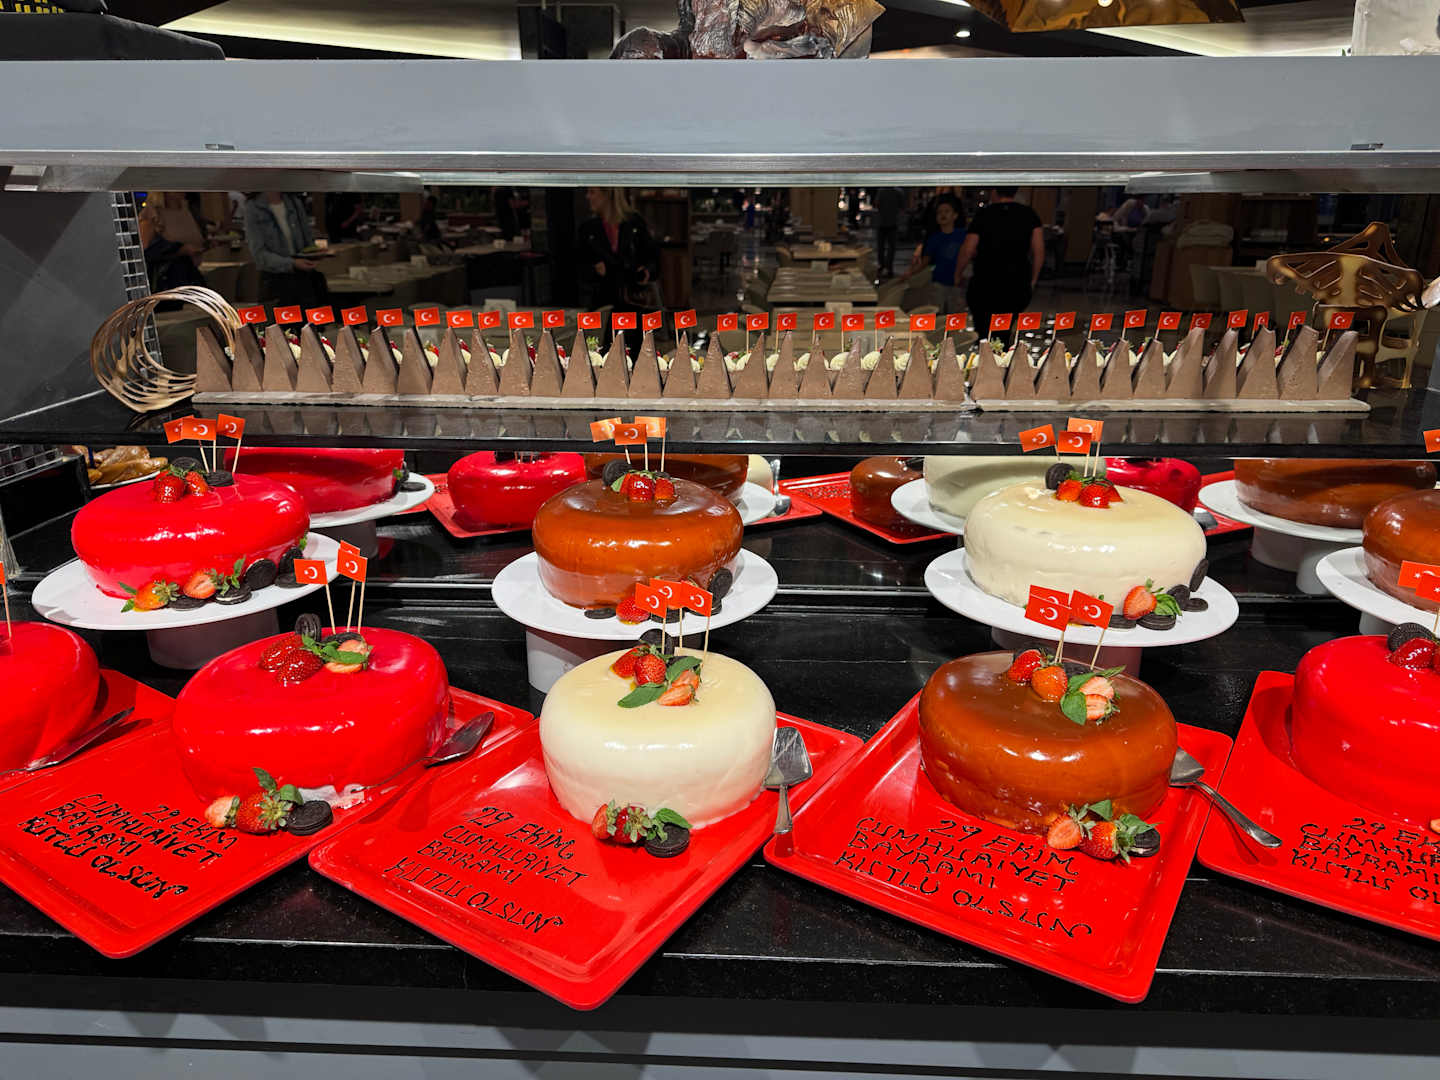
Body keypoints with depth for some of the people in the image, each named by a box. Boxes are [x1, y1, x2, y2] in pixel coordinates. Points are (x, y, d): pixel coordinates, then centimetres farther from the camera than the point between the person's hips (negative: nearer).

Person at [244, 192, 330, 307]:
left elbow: (309, 241, 15)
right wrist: (292, 264, -24)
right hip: (275, 280, -4)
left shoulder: (295, 202, 7)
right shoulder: (253, 208, -5)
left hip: (303, 278, 4)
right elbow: (259, 254, -10)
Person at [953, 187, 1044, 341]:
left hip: (985, 285, -3)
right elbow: (1039, 251, -1)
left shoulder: (983, 215, -6)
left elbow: (967, 251, -8)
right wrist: (1032, 280, 11)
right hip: (1018, 286, 3)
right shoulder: (1029, 215, 2)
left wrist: (957, 276, 7)